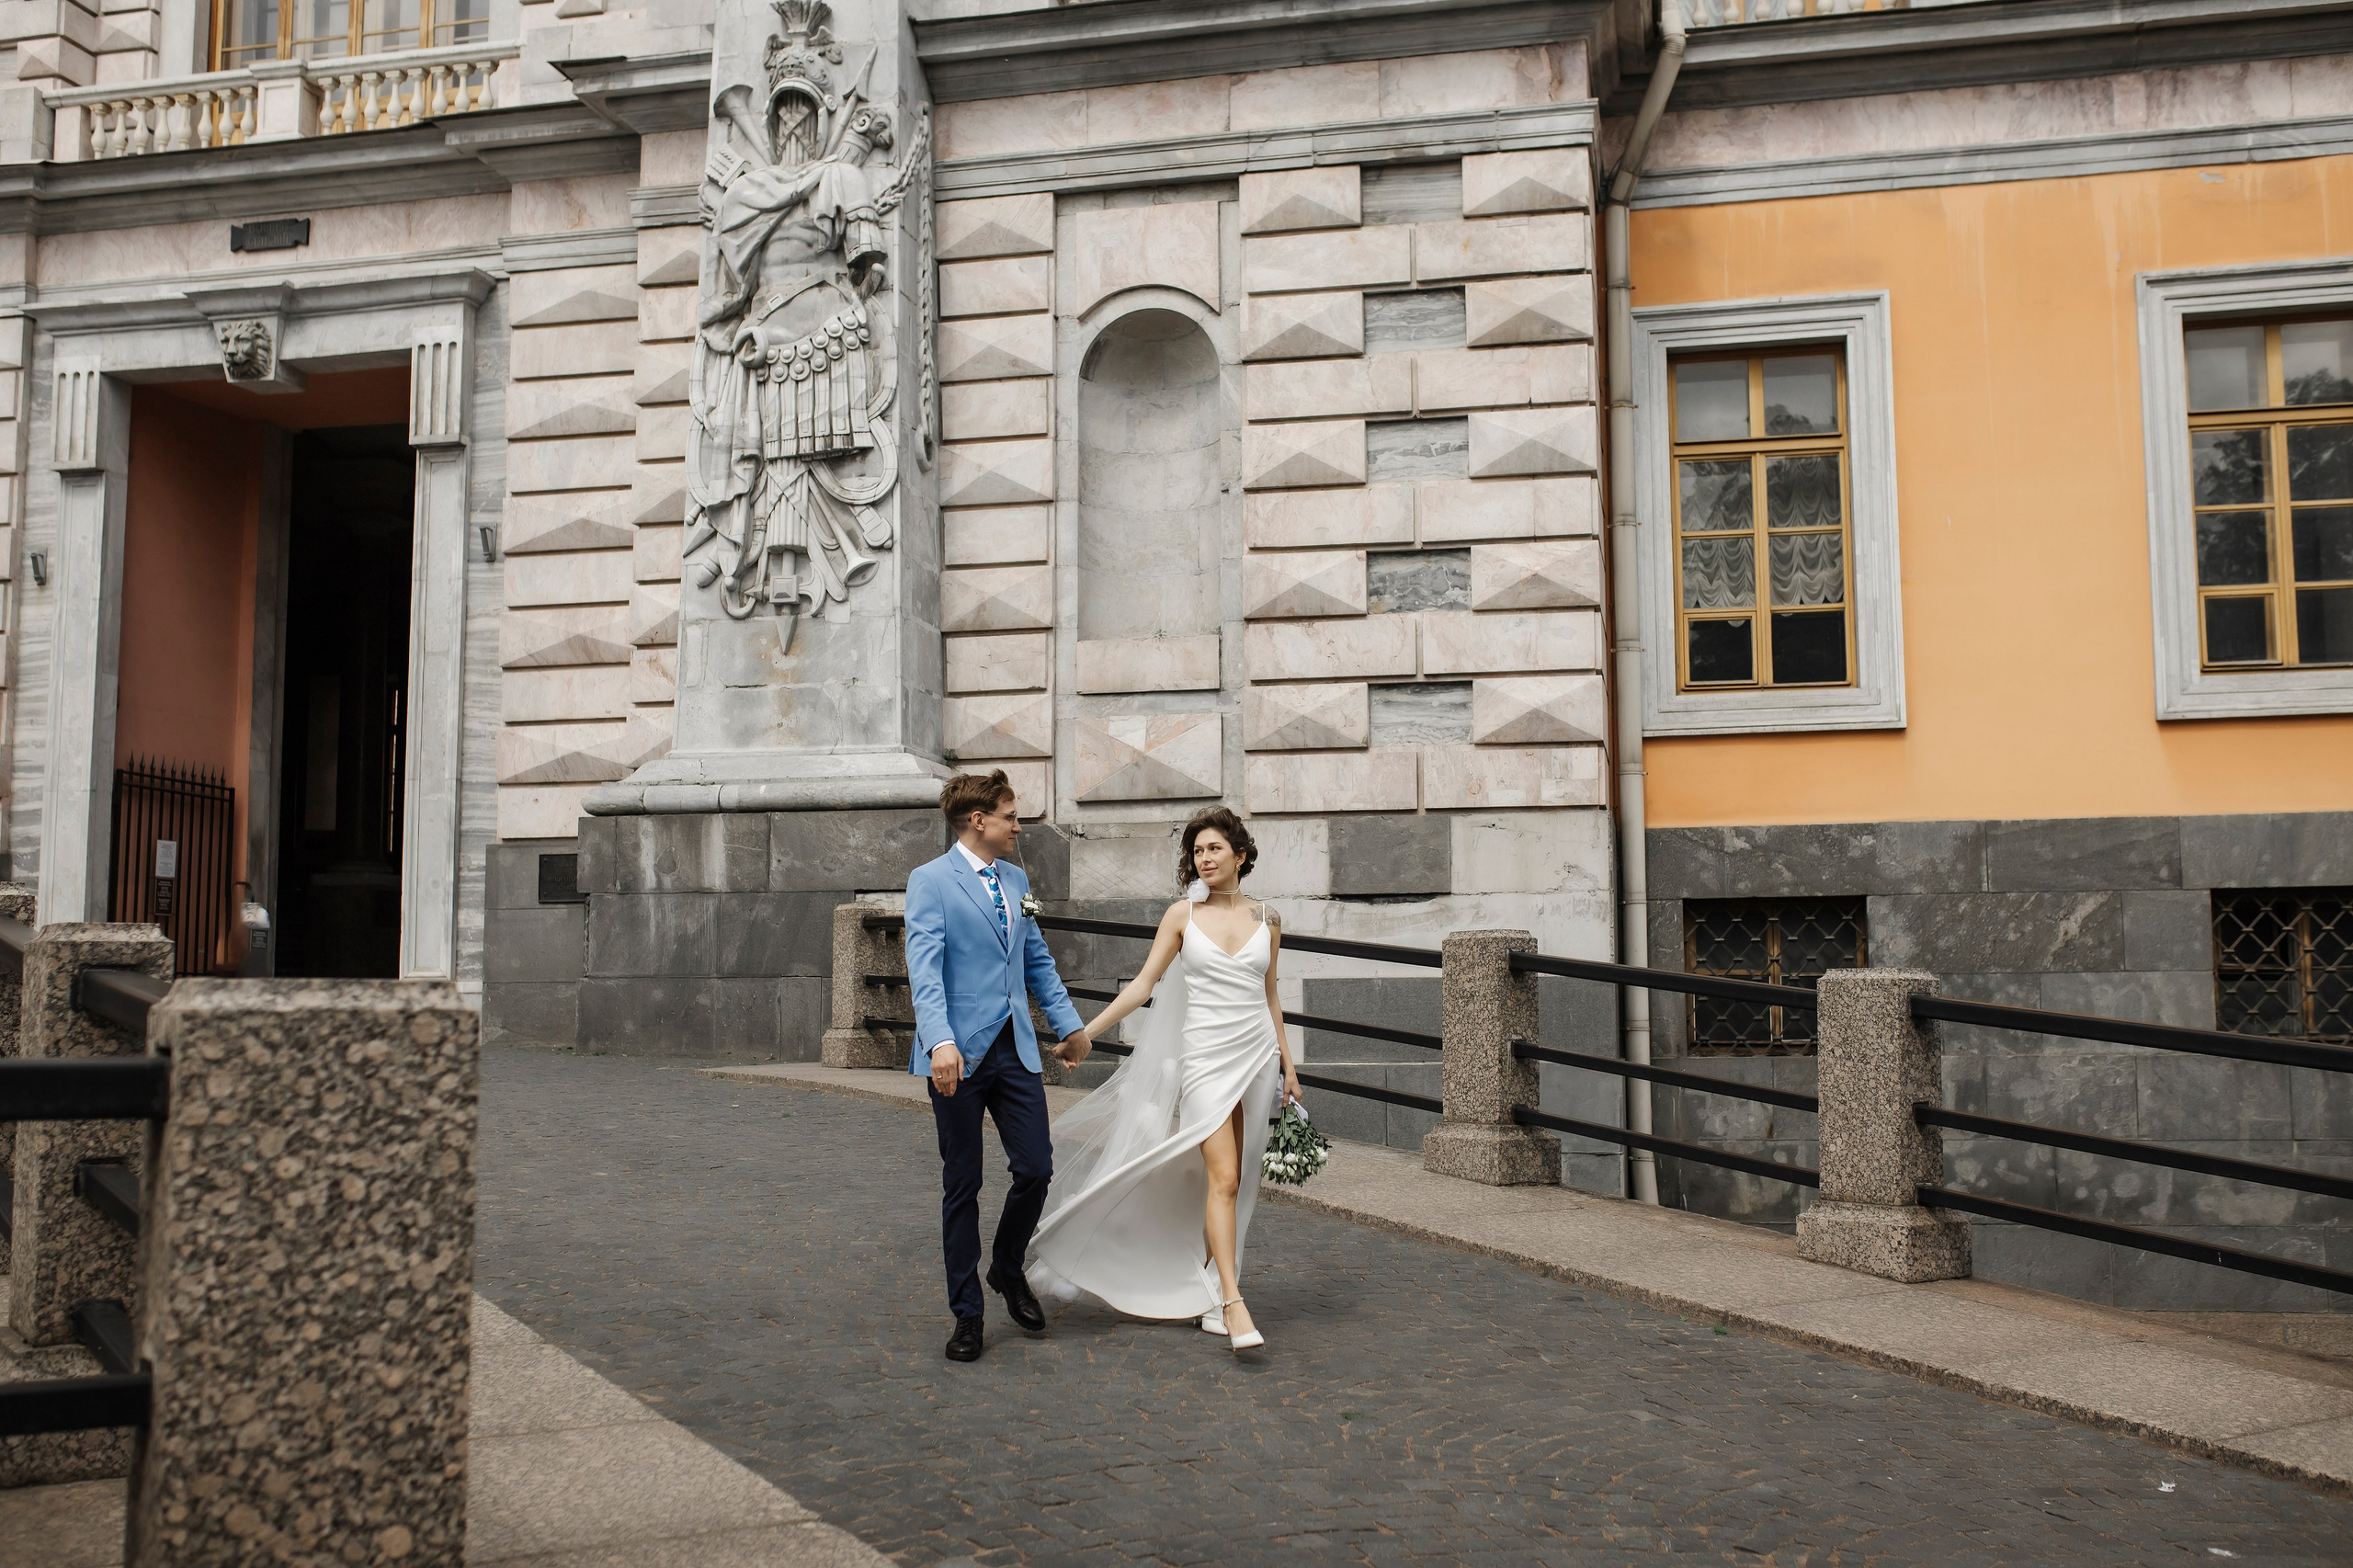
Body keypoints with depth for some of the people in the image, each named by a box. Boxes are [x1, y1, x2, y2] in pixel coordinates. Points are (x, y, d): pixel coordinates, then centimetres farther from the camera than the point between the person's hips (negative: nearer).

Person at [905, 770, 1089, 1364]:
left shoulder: (1016, 881, 15)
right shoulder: (931, 881, -6)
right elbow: (924, 968, -17)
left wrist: (1069, 1023, 20)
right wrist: (941, 1041, -29)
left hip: (1015, 1049, 5)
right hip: (960, 1054, -5)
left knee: (1036, 1169, 0)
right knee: (962, 1186, 4)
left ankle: (1007, 1269, 28)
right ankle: (966, 1312, 16)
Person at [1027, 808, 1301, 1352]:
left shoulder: (1265, 919, 8)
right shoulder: (1182, 915, 2)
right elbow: (1143, 985, 2)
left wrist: (1287, 1063, 15)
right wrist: (1086, 1033, -3)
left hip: (1256, 1052, 3)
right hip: (1205, 1055, -3)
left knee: (1235, 1181, 4)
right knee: (1222, 1178, -13)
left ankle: (1207, 1295, 13)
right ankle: (1233, 1304, -15)